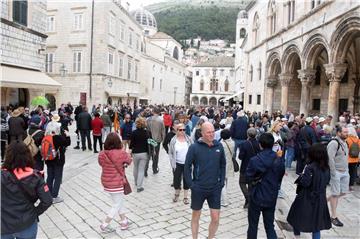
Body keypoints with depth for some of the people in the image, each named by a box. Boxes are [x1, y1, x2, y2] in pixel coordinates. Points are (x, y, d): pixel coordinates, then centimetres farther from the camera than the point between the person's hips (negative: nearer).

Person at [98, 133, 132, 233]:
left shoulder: (102, 154, -6)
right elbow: (129, 161, -1)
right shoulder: (121, 153, -20)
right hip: (117, 183, -6)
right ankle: (105, 225, 16)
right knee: (116, 205, 12)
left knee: (120, 202, 22)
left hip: (106, 182, 7)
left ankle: (124, 222, 34)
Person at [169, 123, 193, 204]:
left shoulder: (189, 139, -3)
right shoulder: (173, 140, -5)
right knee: (176, 180, 4)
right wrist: (172, 163, -5)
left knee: (186, 181, 8)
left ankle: (185, 197, 25)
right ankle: (177, 194, 33)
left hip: (187, 164, 0)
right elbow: (170, 153, 1)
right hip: (177, 164, 0)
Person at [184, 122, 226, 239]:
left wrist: (221, 182, 5)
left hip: (215, 189, 2)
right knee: (195, 217, 15)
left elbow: (223, 165, 9)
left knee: (215, 219, 6)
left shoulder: (219, 146, -2)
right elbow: (187, 167, -7)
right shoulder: (194, 147, -12)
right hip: (198, 189, -2)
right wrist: (191, 184, -9)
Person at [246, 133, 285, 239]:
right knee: (269, 226, 16)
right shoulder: (280, 160, -7)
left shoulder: (255, 160, -20)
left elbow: (249, 176, -11)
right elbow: (280, 178, 4)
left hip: (257, 197, -3)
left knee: (253, 225, 15)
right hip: (271, 198, 4)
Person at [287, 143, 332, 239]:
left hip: (307, 199, -6)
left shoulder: (310, 167, -23)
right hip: (320, 199, 6)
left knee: (297, 220, 14)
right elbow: (327, 181, 11)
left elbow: (305, 182, -24)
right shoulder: (326, 168, -2)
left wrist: (301, 176, -7)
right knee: (316, 223, 16)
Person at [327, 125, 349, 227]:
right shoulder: (334, 143, -18)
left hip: (345, 172, 8)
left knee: (343, 192, 13)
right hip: (336, 172, -8)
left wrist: (347, 170, 14)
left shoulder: (344, 143, 11)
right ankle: (334, 217, 12)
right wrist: (334, 173, -20)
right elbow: (330, 159, -22)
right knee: (335, 194, 0)